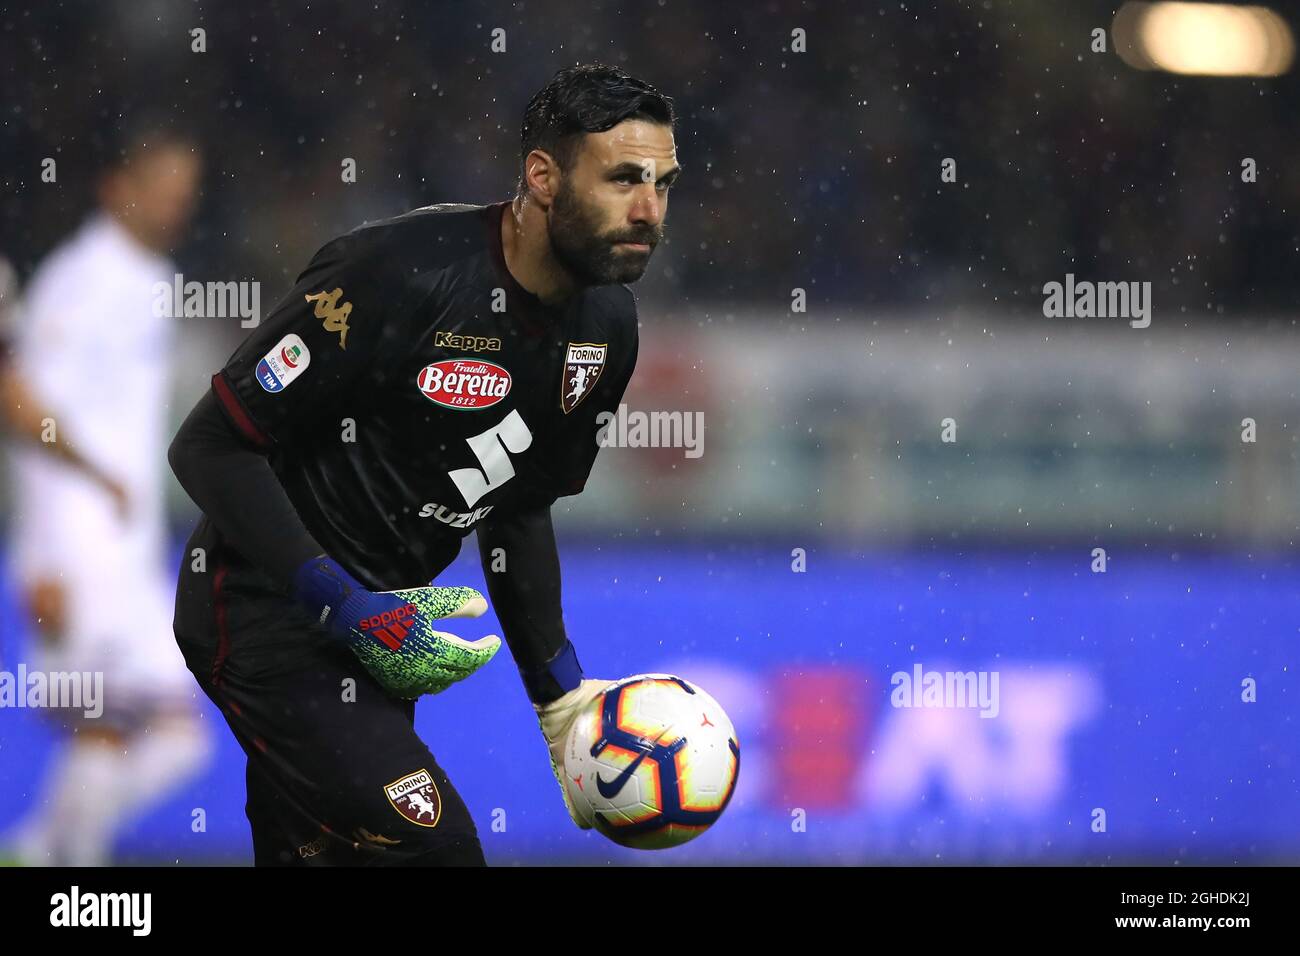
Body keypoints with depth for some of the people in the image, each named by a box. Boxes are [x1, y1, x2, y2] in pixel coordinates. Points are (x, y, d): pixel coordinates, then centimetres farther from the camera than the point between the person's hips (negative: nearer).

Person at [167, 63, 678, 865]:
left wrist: (562, 695, 12)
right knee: (432, 846, -20)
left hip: (370, 622, 9)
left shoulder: (607, 322, 2)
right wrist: (349, 610, -25)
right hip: (267, 611, -9)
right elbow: (211, 446, -21)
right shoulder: (407, 274, -24)